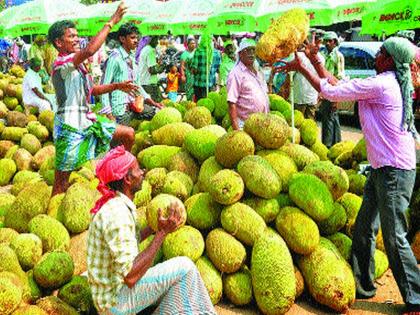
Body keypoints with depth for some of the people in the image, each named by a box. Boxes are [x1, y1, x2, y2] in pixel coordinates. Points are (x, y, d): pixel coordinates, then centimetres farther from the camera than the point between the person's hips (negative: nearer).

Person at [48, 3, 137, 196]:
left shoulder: (77, 64, 16)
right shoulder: (62, 63, -14)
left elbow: (91, 90, 23)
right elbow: (90, 50, -31)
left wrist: (116, 86, 9)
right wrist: (111, 22, -26)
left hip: (86, 120, 9)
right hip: (69, 124, -9)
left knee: (128, 134, 11)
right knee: (61, 183, -4)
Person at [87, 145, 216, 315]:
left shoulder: (113, 204, 5)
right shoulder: (117, 214, -25)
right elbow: (130, 277, -29)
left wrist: (154, 227, 9)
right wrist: (162, 232, -26)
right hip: (116, 300, -9)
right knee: (184, 267, -12)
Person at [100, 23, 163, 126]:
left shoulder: (132, 57, 12)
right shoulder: (115, 58, -13)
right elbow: (105, 85, -14)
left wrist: (152, 102, 13)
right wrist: (108, 111, -19)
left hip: (135, 104, 8)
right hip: (121, 107, -8)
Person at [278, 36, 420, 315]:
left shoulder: (380, 84, -18)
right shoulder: (389, 83, 12)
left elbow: (332, 92, -14)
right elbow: (338, 86, 15)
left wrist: (302, 68, -3)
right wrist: (315, 60, 14)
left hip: (395, 171, -10)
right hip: (381, 168, 10)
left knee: (395, 238, -2)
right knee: (363, 229, 14)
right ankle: (362, 285, 27)